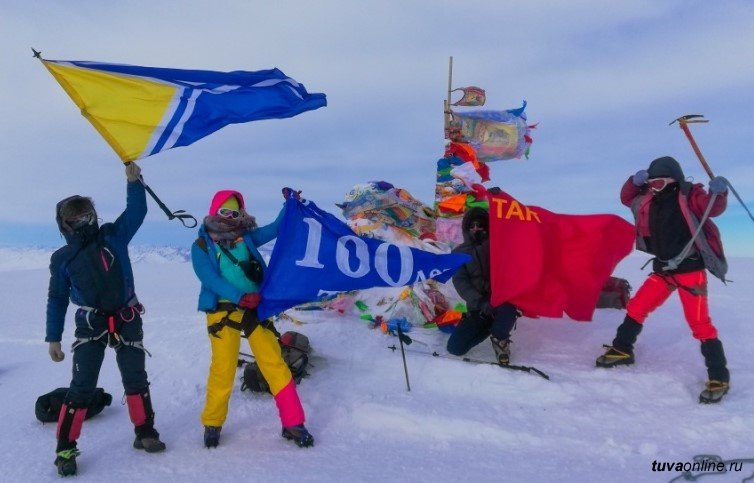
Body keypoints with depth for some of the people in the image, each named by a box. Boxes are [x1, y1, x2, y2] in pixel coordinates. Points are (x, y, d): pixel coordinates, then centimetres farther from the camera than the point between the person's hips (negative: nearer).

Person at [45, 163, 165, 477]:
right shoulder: (62, 259, 1)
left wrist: (134, 181, -19)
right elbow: (57, 300, 6)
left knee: (136, 379, 9)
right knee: (82, 386, -5)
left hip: (127, 321, 1)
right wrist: (54, 338, 6)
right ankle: (65, 448, 8)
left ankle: (144, 433, 24)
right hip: (91, 325, -1)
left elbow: (136, 211, -6)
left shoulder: (113, 236, 1)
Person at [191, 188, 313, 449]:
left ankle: (293, 423, 6)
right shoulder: (201, 246, 3)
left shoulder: (246, 237, 14)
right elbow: (210, 279, -10)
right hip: (223, 311, -3)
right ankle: (212, 424, 22)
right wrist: (240, 296, -22)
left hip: (254, 308, 3)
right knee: (223, 369, -1)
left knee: (275, 364, -1)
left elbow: (277, 228, 13)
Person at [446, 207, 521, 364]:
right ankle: (490, 325, 16)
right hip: (478, 308, 2)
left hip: (503, 301, -2)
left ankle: (499, 337, -5)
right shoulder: (459, 253, 6)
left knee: (507, 308, -39)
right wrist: (480, 303, -21)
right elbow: (460, 282, -5)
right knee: (455, 347, -10)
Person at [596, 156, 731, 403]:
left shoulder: (689, 196, -9)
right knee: (636, 307, 8)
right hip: (663, 270, 6)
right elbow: (627, 198, 18)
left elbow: (713, 207, -21)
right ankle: (622, 349, 26)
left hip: (691, 270, -6)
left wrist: (718, 192, -43)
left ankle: (719, 378, -1)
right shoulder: (649, 199, 7)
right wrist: (635, 181, -1)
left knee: (699, 323, -10)